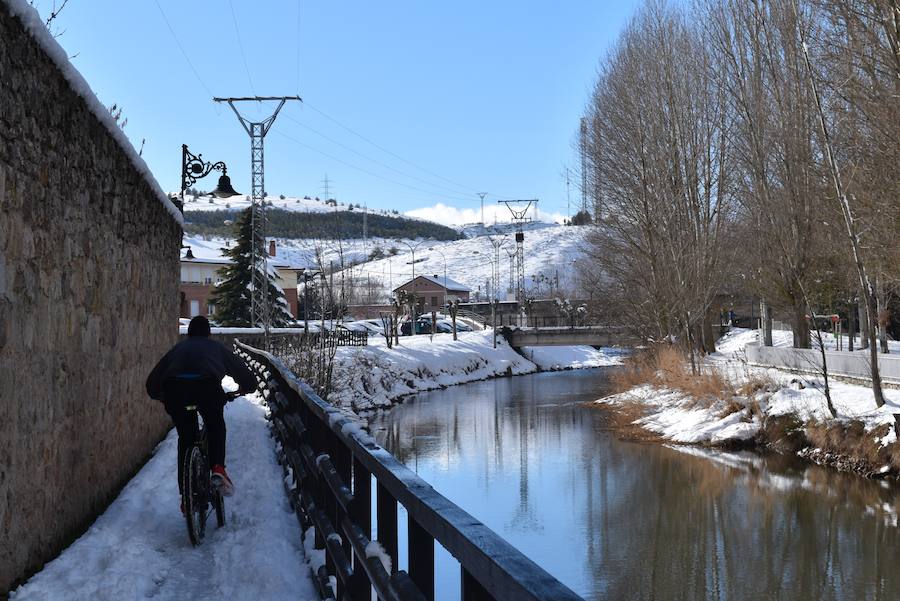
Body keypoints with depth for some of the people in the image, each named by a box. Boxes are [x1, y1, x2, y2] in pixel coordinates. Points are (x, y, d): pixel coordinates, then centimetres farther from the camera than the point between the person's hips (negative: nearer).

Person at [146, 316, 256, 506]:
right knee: (216, 426, 28)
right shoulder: (216, 347, 32)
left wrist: (165, 398, 54)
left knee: (185, 438, 21)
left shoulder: (178, 348, 35)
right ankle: (218, 468, 6)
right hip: (207, 384, -1)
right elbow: (248, 379, 33)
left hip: (175, 387, 2)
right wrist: (242, 389, 55)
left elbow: (152, 384, 35)